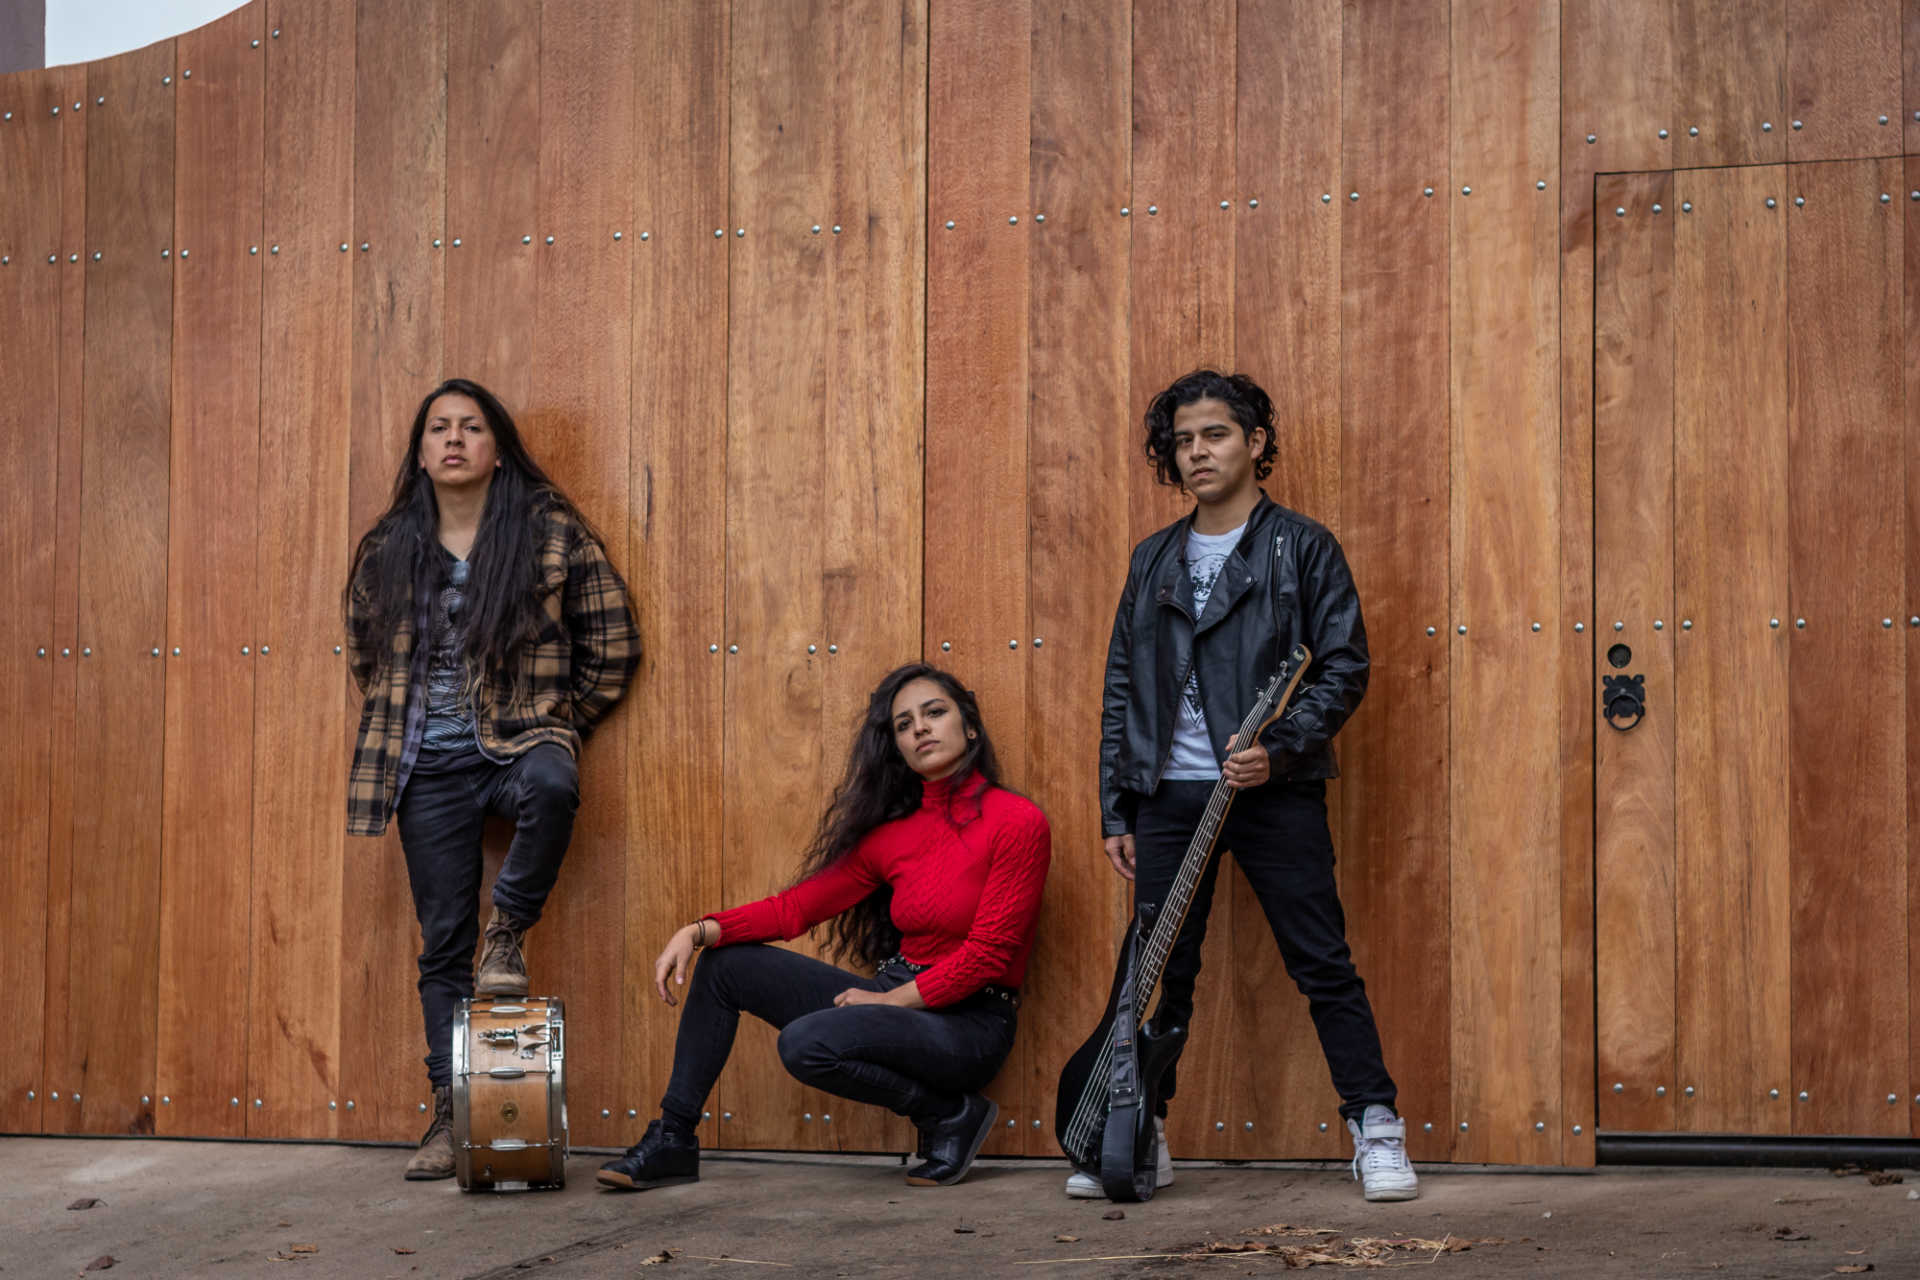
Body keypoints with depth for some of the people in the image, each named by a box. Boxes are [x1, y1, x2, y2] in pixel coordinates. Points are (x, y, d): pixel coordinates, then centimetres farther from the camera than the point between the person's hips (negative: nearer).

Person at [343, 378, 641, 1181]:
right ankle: (451, 1113, 9)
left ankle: (508, 932, -16)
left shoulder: (550, 530, -2)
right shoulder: (388, 549, 7)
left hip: (518, 744, -3)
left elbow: (612, 645, 2)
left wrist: (557, 726, 2)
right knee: (442, 945, 2)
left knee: (551, 786, -40)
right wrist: (397, 735, 15)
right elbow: (365, 655, 22)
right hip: (429, 763, 3)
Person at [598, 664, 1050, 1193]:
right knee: (726, 963, 1)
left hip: (968, 1024, -7)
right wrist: (699, 931, -6)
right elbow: (797, 905, 7)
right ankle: (672, 1141, 6)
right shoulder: (893, 833, 10)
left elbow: (988, 953, -13)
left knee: (807, 1044, -30)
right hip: (896, 1002, 7)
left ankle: (948, 1114, -8)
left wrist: (893, 999, -13)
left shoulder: (1017, 822, -10)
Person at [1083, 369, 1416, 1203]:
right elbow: (1121, 690, 15)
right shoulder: (1153, 561, 15)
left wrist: (1280, 750, -16)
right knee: (1159, 972, 6)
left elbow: (1344, 667, -2)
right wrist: (1115, 812, 10)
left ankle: (1376, 1130, 4)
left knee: (1322, 963, -3)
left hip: (1275, 792, -4)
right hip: (1169, 794, 4)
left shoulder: (1303, 548, 2)